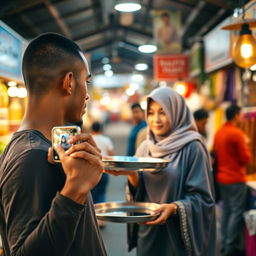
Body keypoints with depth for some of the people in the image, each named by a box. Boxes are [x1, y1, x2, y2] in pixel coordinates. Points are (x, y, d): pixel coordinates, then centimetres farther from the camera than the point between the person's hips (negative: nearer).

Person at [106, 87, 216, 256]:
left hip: (179, 237, -4)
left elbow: (202, 197, -13)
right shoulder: (145, 148, 5)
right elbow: (140, 192, 2)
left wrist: (174, 207, -29)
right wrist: (131, 173, -17)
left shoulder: (192, 147, -11)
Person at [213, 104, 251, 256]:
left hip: (222, 178, 8)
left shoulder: (218, 133, 9)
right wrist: (246, 145, 3)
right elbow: (246, 158, -12)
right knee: (237, 212, -2)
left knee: (226, 211, 14)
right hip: (236, 179, -8)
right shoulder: (237, 133, -16)